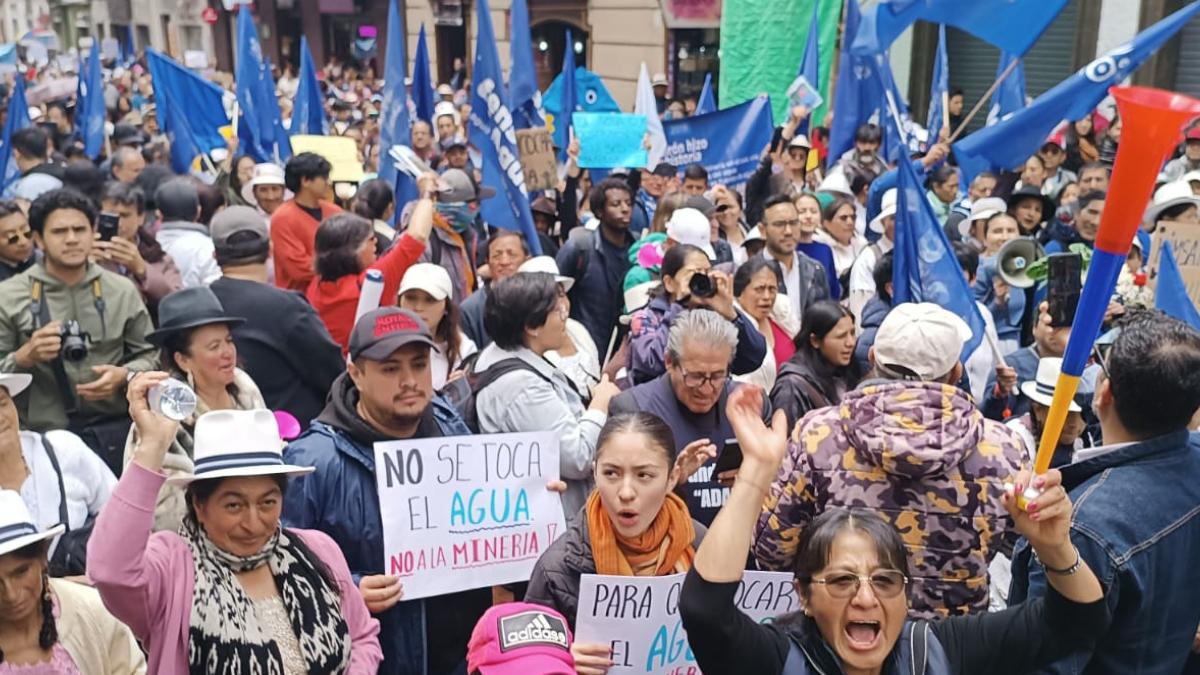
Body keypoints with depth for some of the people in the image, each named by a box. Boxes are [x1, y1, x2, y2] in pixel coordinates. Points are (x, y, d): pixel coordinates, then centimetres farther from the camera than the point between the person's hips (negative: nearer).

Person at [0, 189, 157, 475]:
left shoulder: (122, 290, 7)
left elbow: (150, 355, 9)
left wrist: (124, 375, -9)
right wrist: (25, 357, -16)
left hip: (115, 433, 2)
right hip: (42, 439, -1)